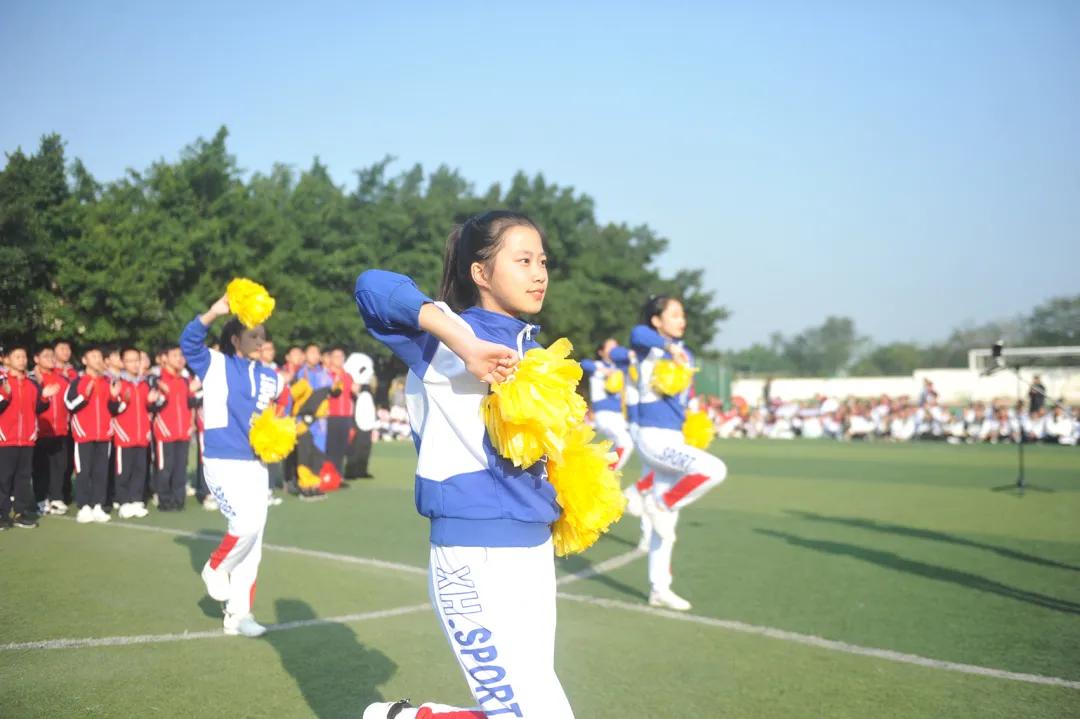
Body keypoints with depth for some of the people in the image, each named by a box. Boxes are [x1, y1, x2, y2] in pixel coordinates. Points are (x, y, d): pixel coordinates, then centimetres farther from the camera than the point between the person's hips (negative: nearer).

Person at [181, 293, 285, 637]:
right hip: (222, 462, -6)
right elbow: (189, 341, -18)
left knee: (253, 543, 7)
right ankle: (215, 568, 9)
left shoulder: (269, 377, 9)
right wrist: (213, 313, -33)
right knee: (247, 523, -22)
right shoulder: (215, 365, -3)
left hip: (256, 464, 6)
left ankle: (238, 614, 18)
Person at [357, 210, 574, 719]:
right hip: (474, 559, -8)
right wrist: (463, 343, -35)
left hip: (536, 549, 8)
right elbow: (372, 287, -26)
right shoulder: (450, 337, -10)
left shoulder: (534, 349, 11)